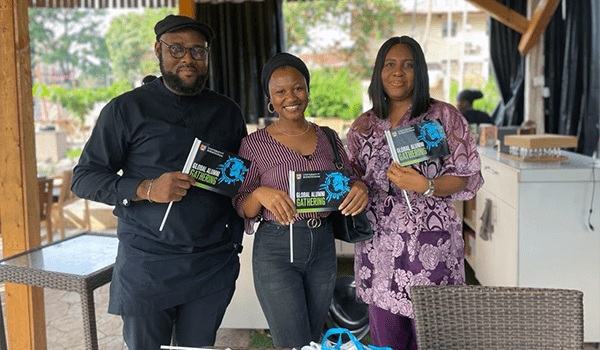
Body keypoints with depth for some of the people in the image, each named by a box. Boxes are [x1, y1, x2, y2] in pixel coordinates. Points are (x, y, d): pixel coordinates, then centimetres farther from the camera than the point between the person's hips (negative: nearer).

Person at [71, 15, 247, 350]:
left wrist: (235, 236, 5)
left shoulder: (228, 111, 10)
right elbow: (85, 178, -2)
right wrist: (146, 189, -19)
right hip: (147, 264, -2)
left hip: (214, 265, 3)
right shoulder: (127, 109, -1)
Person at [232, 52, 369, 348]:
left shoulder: (328, 138, 5)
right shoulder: (255, 144, -5)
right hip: (276, 250, -4)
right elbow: (243, 209, -4)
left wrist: (360, 188, -13)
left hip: (323, 247, 4)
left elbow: (349, 184, 11)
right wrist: (260, 194, -26)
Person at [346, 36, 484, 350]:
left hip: (430, 242, -3)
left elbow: (467, 177, -3)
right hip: (378, 246, 3)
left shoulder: (444, 117, 0)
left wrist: (425, 186, -19)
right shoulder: (364, 125, 11)